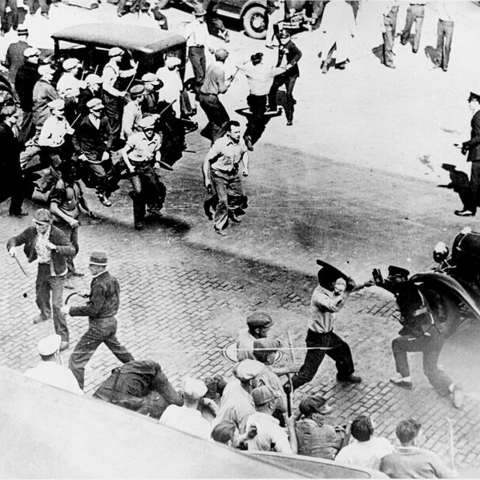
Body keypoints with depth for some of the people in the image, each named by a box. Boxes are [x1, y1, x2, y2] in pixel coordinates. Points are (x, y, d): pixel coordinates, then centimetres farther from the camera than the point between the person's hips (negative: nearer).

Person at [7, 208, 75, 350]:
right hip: (42, 270, 6)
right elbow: (14, 240, -7)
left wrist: (54, 247, -51)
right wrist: (12, 247, -31)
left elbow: (71, 251, -36)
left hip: (56, 272, -6)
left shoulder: (57, 234, -27)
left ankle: (63, 338, -3)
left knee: (56, 305, -12)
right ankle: (45, 314, 63)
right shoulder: (31, 232, -13)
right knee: (41, 297, 28)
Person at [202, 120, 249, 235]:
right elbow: (207, 160, -19)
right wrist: (207, 179, -20)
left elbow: (244, 152, 15)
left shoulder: (240, 142, -10)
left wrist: (245, 167, 3)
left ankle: (231, 211, 45)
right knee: (223, 200, -13)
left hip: (234, 174, 6)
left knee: (241, 196, 14)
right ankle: (218, 226, 4)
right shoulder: (220, 144, -27)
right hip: (219, 175, -6)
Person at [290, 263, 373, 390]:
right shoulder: (319, 296, -33)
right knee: (308, 372, -4)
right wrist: (346, 291, -43)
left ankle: (345, 374, 55)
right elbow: (334, 307, -50)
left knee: (343, 349, 29)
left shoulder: (329, 289, -6)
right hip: (317, 339, -9)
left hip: (327, 334, 9)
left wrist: (363, 285, 3)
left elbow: (344, 287, 11)